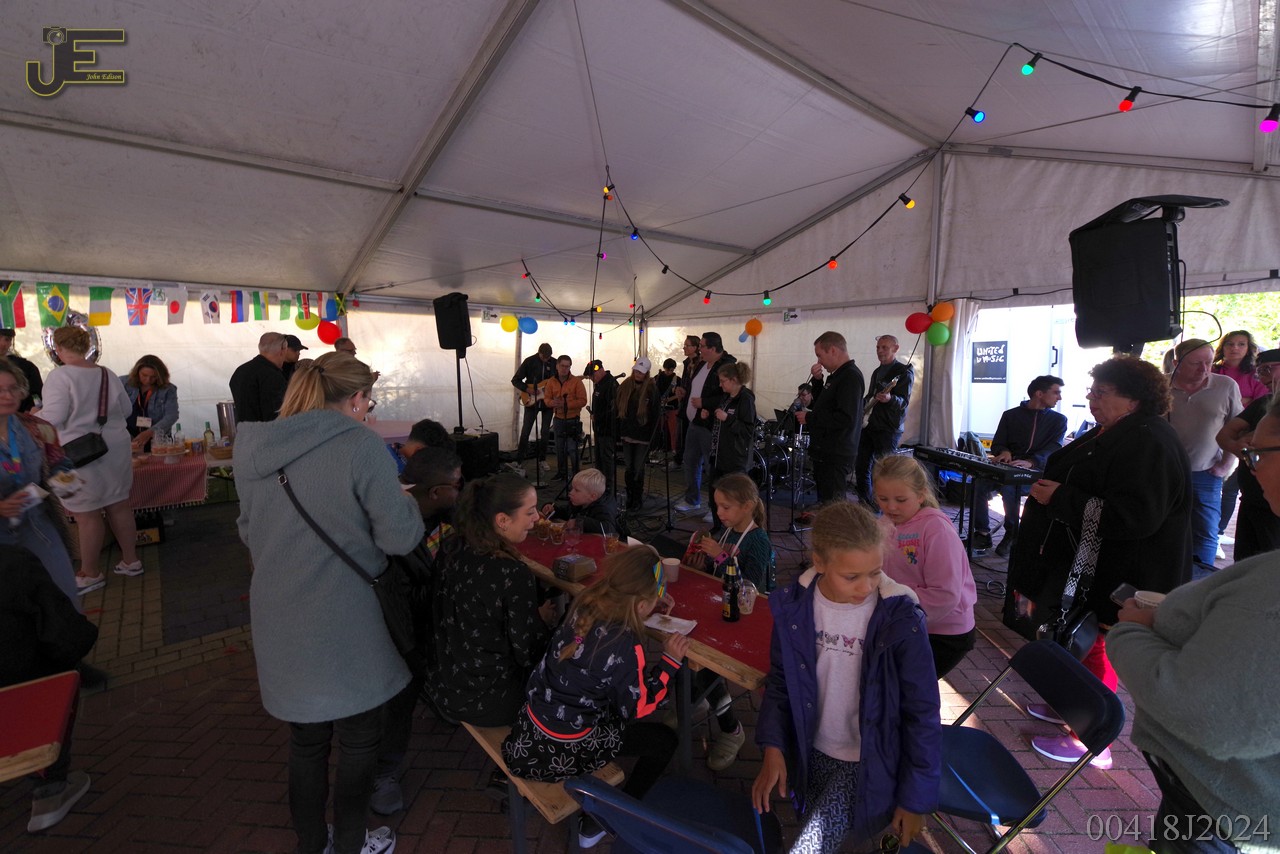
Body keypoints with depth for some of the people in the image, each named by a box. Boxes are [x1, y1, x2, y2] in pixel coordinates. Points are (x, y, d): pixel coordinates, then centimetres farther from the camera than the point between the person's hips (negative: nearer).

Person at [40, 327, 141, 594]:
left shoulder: (60, 376, -14)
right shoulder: (106, 374, 5)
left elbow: (53, 418, -18)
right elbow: (125, 409, 12)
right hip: (115, 448, 6)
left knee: (86, 514, 4)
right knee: (119, 505, 14)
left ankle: (90, 573, 17)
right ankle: (131, 560, 24)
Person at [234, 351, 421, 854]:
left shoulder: (253, 448, 1)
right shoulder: (360, 445, -19)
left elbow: (248, 530, 13)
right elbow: (399, 537, -18)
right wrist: (408, 506, 1)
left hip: (279, 619, 6)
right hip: (343, 625, -6)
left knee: (306, 737, 24)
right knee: (357, 739, 17)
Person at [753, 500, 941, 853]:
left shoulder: (901, 619, -22)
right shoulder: (793, 606, -13)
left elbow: (922, 713, -11)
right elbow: (780, 682, 1)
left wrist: (916, 800, -4)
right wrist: (773, 748, -8)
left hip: (868, 762, -3)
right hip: (810, 753, 4)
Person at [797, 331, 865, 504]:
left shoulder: (851, 376, -16)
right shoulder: (838, 375, 14)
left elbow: (846, 418, -26)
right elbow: (823, 405, 22)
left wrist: (809, 418, -16)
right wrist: (817, 380, 7)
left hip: (835, 457, -10)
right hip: (826, 453, 10)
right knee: (824, 502, 17)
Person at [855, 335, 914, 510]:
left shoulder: (904, 371, -8)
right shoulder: (877, 371, 16)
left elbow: (904, 401, -18)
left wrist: (889, 399, -38)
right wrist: (862, 407, 10)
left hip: (889, 429, -8)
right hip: (869, 425, 8)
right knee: (861, 466, 9)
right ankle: (866, 503, 21)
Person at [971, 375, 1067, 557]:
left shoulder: (1058, 420, 10)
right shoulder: (1011, 415, 14)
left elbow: (1053, 449, -7)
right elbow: (997, 444, 10)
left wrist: (1031, 462, -29)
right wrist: (1004, 452, -16)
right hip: (1006, 467, 2)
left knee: (1009, 486, -35)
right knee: (979, 482, -28)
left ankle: (1012, 535, -13)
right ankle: (982, 533, -13)